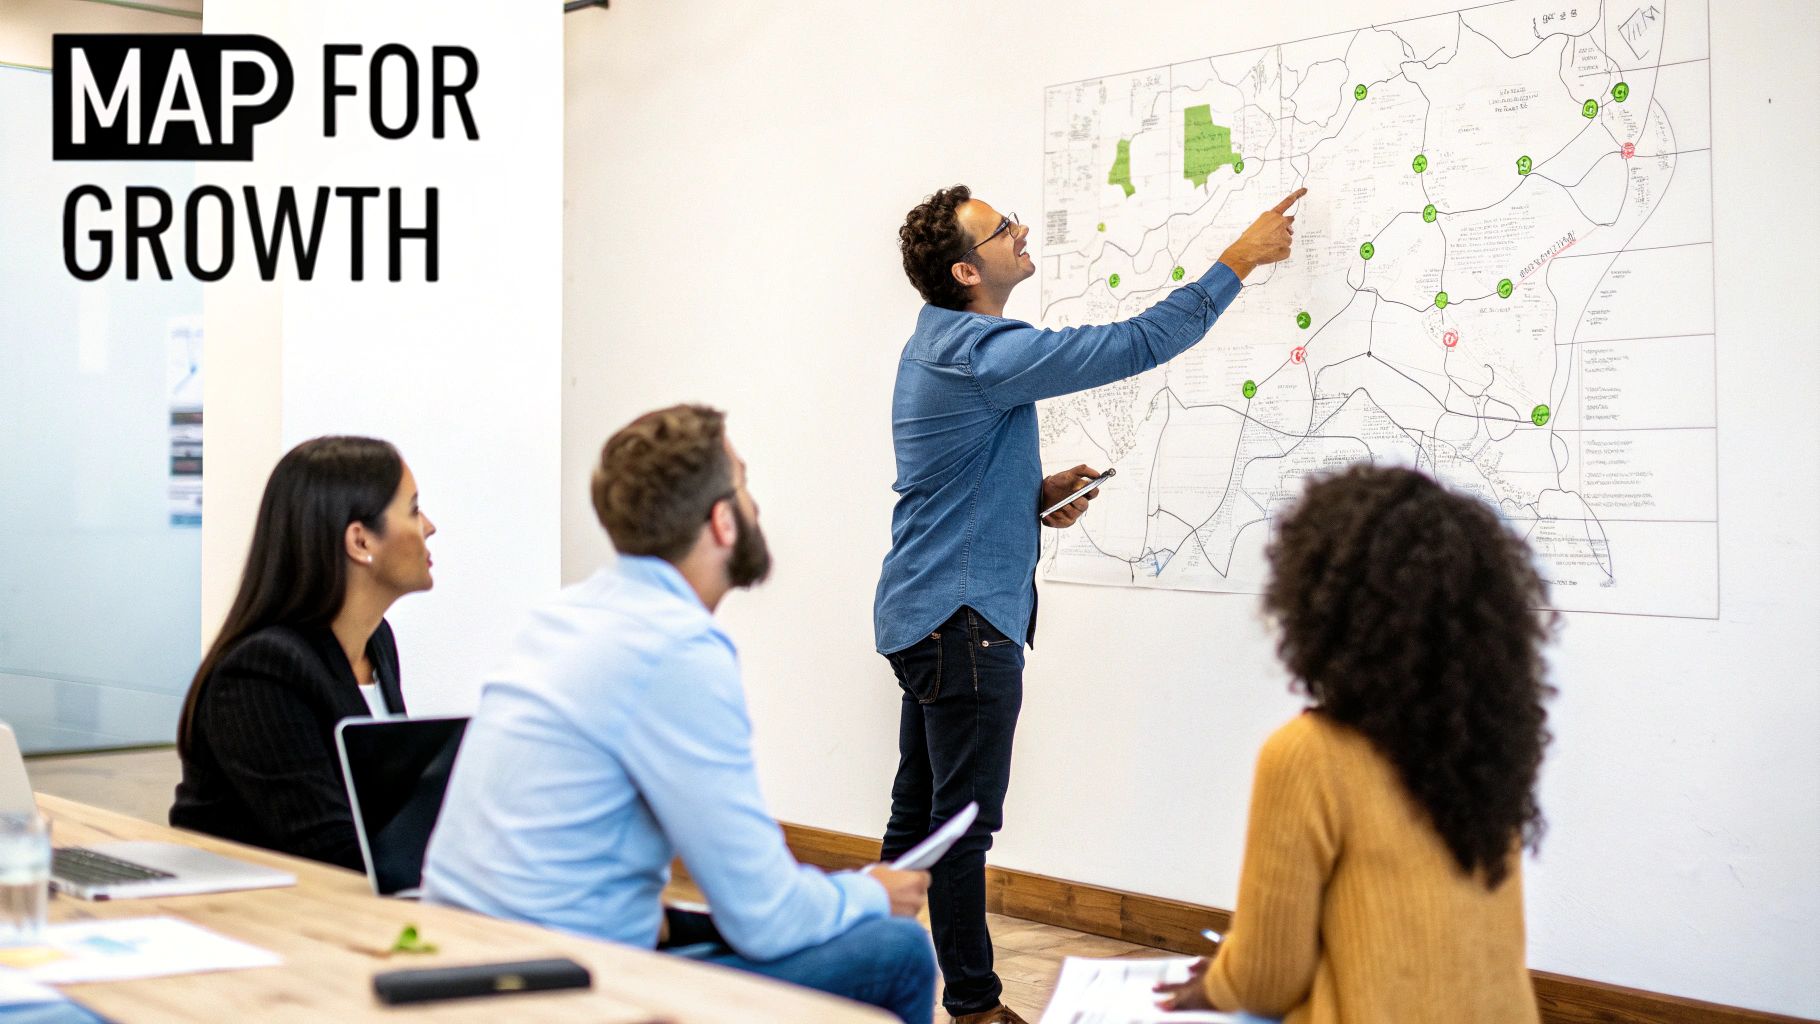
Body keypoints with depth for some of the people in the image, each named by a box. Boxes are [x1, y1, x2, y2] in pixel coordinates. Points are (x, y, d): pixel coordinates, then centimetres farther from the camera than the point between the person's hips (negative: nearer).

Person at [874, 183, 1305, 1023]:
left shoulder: (941, 344, 14)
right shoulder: (982, 353, -20)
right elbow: (1138, 344, -20)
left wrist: (1038, 493, 5)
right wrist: (1241, 258, -13)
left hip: (924, 614, 10)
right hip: (963, 617, -10)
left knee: (918, 816, 16)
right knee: (964, 823, -2)